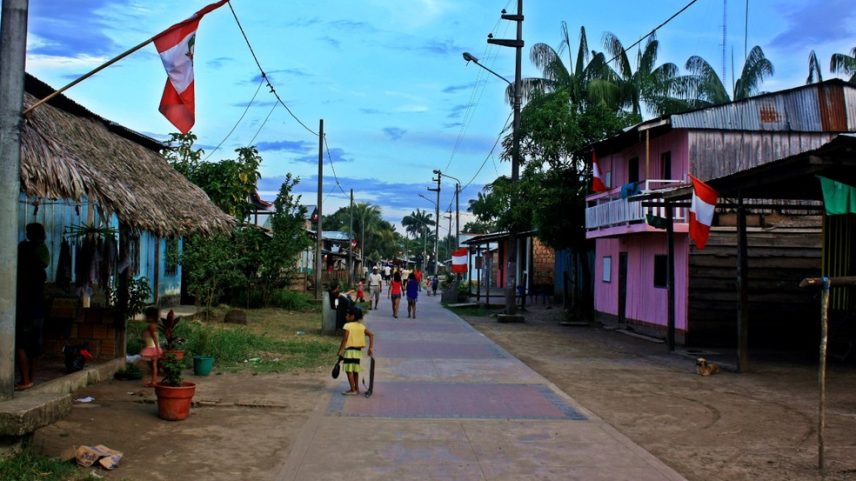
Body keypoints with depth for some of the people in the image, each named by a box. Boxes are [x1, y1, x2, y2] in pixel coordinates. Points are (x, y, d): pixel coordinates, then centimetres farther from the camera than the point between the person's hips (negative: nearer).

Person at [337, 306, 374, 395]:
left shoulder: (347, 326, -12)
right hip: (358, 351, 7)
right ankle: (356, 388, 24)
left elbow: (345, 339, -16)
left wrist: (340, 350, -9)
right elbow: (371, 335, 3)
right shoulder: (361, 326, 6)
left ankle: (353, 390, -1)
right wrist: (371, 347, 4)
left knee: (349, 370, -1)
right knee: (355, 370, 17)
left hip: (349, 351, -7)